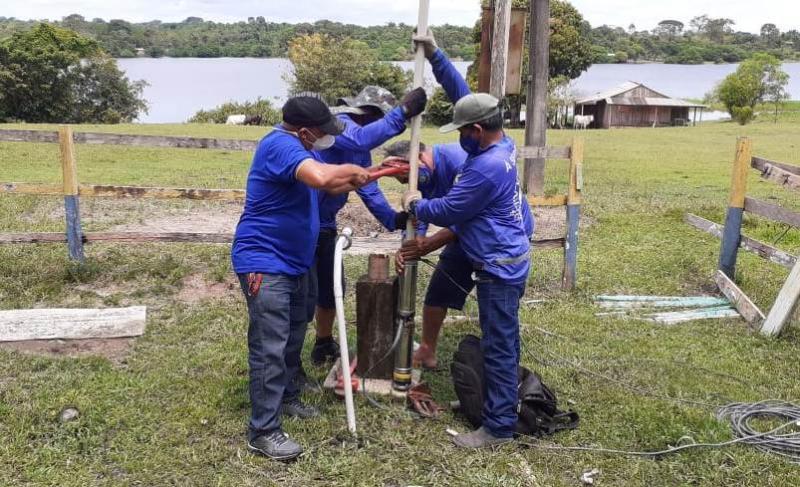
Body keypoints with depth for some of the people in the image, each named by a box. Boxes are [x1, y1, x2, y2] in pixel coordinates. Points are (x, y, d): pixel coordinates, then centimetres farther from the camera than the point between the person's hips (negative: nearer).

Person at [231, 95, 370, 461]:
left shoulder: (298, 147, 11)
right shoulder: (280, 145, -22)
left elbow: (329, 186, 22)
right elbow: (320, 177, -40)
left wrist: (363, 176, 11)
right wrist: (350, 170, -21)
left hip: (292, 264, 11)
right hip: (265, 265, -11)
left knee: (292, 339, 22)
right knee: (269, 348, -9)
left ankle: (286, 397, 39)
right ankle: (263, 432, -2)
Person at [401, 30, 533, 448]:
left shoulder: (485, 168, -26)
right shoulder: (502, 144, 3)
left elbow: (447, 212, -16)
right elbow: (463, 94, 9)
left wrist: (415, 205, 3)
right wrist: (434, 54, 5)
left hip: (499, 268, -10)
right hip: (508, 261, 10)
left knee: (497, 346, -3)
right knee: (503, 340, 20)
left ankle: (499, 427, 6)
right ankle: (501, 403, 34)